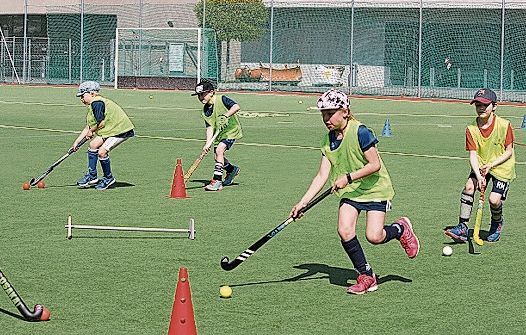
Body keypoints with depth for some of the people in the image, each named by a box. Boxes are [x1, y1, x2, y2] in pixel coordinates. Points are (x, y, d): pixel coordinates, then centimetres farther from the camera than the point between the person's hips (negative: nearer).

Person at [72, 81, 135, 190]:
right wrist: (77, 142, 19)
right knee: (93, 145, 8)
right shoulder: (92, 105, 14)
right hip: (111, 129, 11)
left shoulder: (97, 103, -18)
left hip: (121, 129, -11)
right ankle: (92, 176, 17)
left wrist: (92, 131, -1)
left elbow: (101, 123, -20)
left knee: (102, 152, -16)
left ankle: (108, 178, 5)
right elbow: (89, 127, 20)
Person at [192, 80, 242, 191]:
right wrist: (208, 143, -18)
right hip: (219, 133, 8)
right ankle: (232, 170, 43)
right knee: (218, 155, 12)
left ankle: (217, 181, -23)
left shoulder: (221, 99, -18)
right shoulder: (205, 111, -1)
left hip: (231, 130, -8)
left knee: (219, 150, -24)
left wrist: (225, 116, -38)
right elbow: (210, 127, -7)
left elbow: (236, 107, -29)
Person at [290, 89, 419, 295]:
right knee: (344, 230, -14)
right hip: (350, 192, 6)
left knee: (374, 236, -16)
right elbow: (322, 175, -1)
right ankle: (366, 275, 2)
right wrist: (303, 202, -9)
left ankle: (401, 229, 19)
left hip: (375, 188, -6)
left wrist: (348, 177, -25)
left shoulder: (360, 132, -20)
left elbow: (375, 164, -20)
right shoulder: (329, 140, 0)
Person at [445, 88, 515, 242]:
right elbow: (473, 155, -15)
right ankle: (463, 227, -16)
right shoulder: (472, 129, -10)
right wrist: (479, 176, -30)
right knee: (469, 187, -21)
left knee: (494, 199, -17)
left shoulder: (504, 125, -16)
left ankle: (497, 222, 17)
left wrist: (491, 165, -20)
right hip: (481, 166, 3)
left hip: (502, 167, -3)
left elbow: (509, 152, -9)